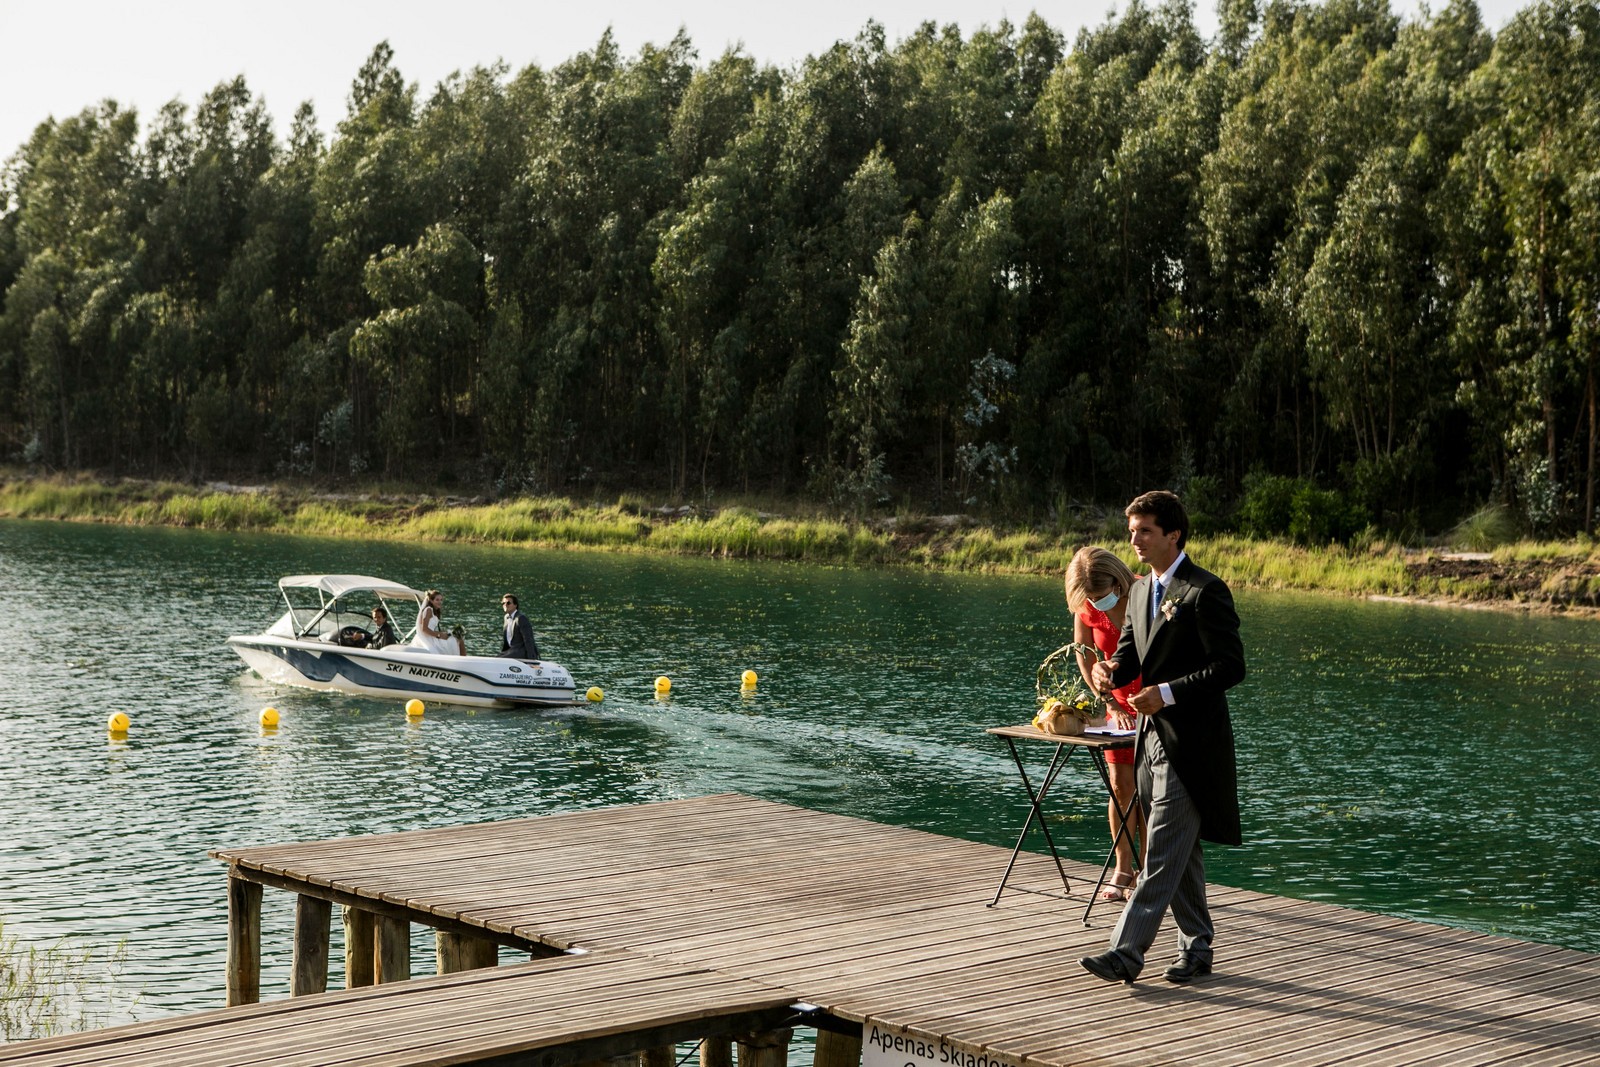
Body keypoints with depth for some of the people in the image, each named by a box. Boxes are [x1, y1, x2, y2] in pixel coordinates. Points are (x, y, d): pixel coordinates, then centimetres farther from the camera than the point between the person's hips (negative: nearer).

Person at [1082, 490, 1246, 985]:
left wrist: (1167, 693, -22)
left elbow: (1231, 666, -16)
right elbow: (1130, 649, 18)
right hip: (1154, 736, 9)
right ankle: (1196, 948, 23)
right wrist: (1111, 669, -6)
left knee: (1163, 852, -9)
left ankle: (1126, 952, -12)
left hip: (1189, 742, -9)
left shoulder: (1205, 592, -14)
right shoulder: (1141, 590, 14)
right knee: (1180, 853, 14)